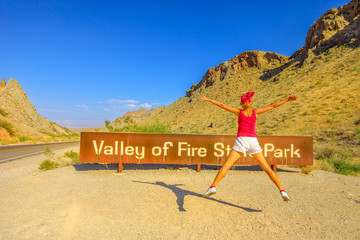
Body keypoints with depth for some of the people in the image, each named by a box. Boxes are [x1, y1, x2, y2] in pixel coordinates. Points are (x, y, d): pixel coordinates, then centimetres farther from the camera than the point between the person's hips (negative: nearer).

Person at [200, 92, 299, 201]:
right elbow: (273, 106, 12)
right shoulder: (255, 112, 10)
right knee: (266, 168, 11)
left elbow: (222, 105, 5)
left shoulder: (239, 112, 6)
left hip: (241, 141, -2)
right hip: (253, 142, 2)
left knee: (226, 166, -4)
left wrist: (208, 99, 10)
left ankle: (212, 187, -18)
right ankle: (282, 191, 4)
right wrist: (288, 99, 19)